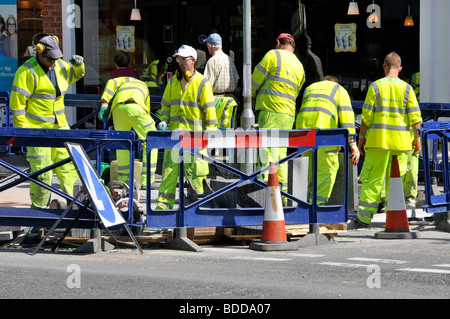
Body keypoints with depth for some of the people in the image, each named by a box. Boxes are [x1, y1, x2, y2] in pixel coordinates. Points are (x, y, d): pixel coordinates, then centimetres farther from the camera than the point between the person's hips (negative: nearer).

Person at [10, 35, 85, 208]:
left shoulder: (60, 66, 7)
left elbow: (76, 74, 28)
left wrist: (78, 65, 4)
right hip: (37, 128, -7)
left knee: (68, 164, 4)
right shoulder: (27, 71, -15)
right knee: (42, 169, -7)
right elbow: (17, 101, -13)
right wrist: (23, 129, -15)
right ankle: (38, 207, 6)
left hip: (59, 126, 7)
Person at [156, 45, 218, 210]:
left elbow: (209, 109, -4)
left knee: (194, 168, -2)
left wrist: (211, 130, -9)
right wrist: (164, 120, 3)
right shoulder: (173, 81, 12)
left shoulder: (202, 83, -3)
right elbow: (166, 104, 20)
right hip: (174, 130, 4)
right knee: (169, 167, 0)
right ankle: (164, 202, 1)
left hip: (194, 132, -4)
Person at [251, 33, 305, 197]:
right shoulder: (299, 67, 20)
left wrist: (252, 95, 20)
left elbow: (256, 80, 0)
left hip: (270, 111, -7)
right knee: (281, 152, 12)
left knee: (267, 152, -11)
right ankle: (282, 192, 10)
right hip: (289, 114, 7)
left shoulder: (273, 55, -1)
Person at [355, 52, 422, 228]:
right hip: (401, 141, 2)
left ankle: (364, 218, 0)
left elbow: (367, 116, -3)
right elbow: (415, 117, 0)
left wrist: (361, 138, 5)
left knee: (372, 178, 1)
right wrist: (417, 139, 9)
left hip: (378, 140, -2)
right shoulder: (406, 88, 2)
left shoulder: (375, 86, -2)